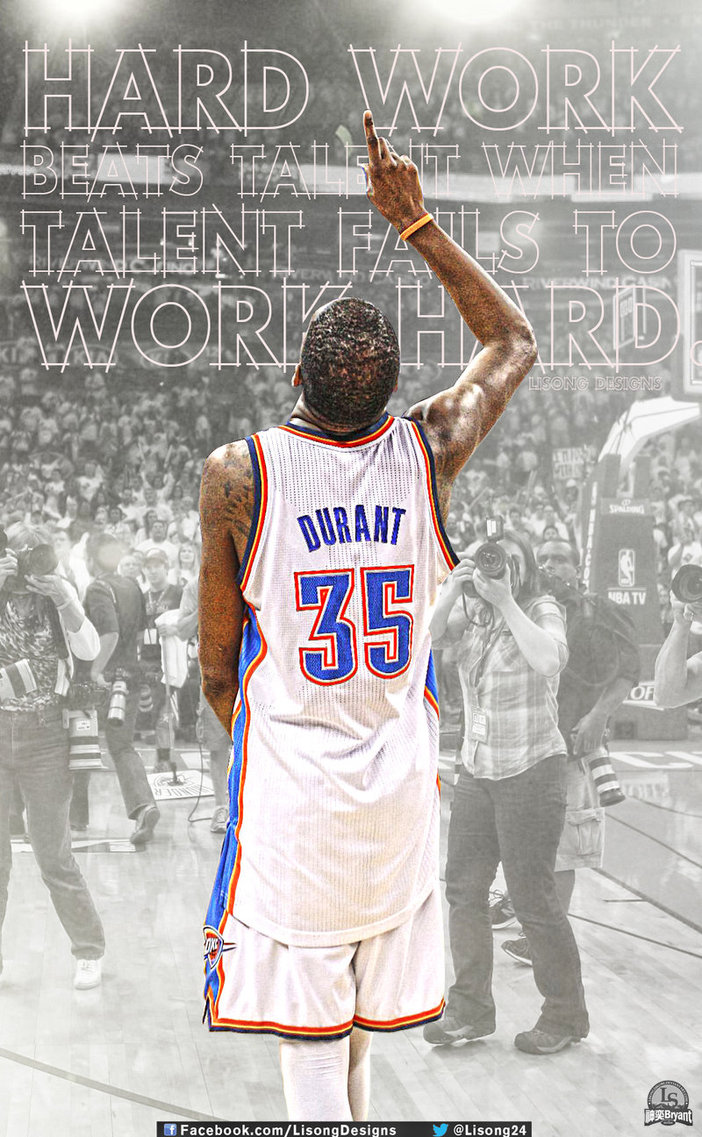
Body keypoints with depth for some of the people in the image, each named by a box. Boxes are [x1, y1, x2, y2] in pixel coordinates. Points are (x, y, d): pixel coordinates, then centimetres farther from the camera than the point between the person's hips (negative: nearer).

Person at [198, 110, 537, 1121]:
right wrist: (415, 220, 11)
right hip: (401, 791, 4)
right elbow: (514, 341, 13)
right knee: (358, 1021, 23)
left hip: (289, 799, -3)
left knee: (310, 1042, 4)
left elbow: (217, 670, -3)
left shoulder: (237, 474, -14)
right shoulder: (429, 453, -8)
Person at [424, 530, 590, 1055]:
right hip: (477, 770, 6)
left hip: (531, 771, -6)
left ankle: (566, 1016, 14)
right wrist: (452, 591, -19)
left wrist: (506, 602, -26)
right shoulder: (472, 614, 4)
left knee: (533, 898, -2)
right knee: (463, 887, 8)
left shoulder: (542, 611, -9)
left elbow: (549, 660, -29)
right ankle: (471, 1009, 21)